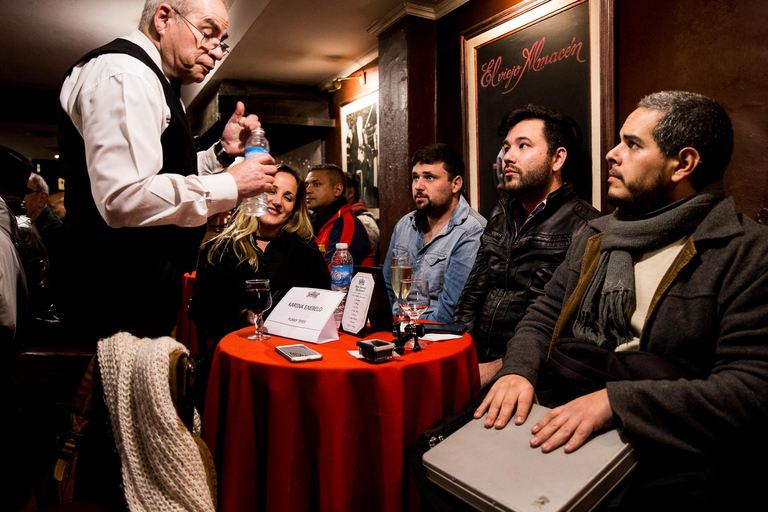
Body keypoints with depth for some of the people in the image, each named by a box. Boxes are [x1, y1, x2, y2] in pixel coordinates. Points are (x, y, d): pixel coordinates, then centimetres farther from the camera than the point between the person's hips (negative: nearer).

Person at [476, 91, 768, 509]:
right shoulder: (596, 237, 14)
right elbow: (544, 315, 14)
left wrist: (614, 401, -23)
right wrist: (518, 370, -6)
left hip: (662, 472, -5)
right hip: (562, 435, 5)